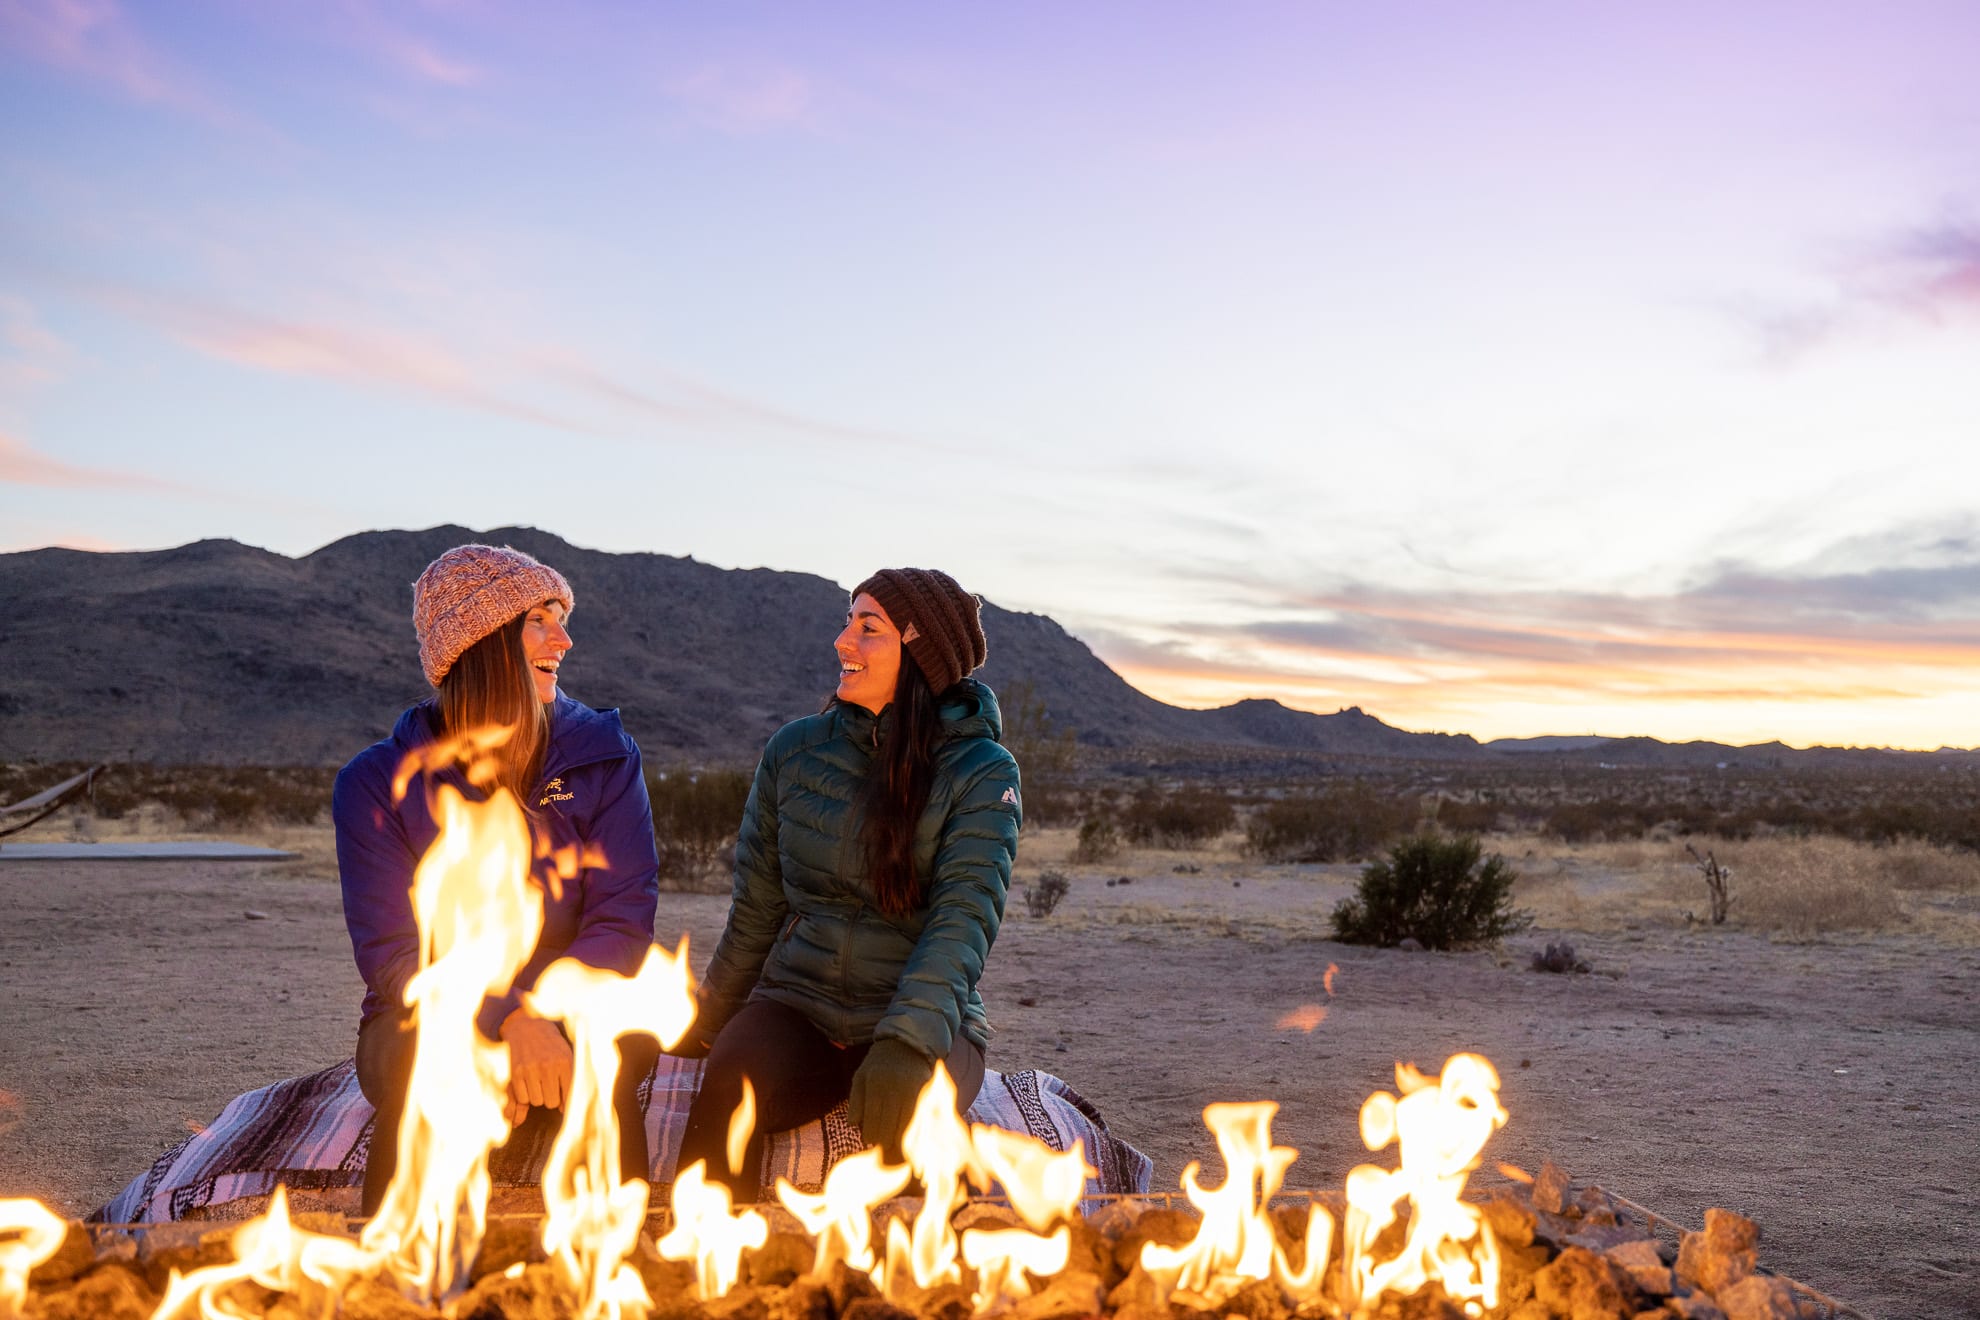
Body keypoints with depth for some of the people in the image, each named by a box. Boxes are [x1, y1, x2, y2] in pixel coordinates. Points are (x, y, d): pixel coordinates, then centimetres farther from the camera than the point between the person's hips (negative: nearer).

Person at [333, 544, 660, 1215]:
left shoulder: (601, 755, 1)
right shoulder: (376, 782, -4)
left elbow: (622, 920, -7)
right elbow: (391, 955, -12)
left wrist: (542, 1015, -27)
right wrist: (506, 1018, -30)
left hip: (570, 1015, 1)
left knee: (609, 1052, -32)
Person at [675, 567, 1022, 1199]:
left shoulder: (981, 774, -4)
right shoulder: (794, 751, 7)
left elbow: (965, 919, -15)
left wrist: (908, 1041, -29)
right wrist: (709, 1023, 19)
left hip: (926, 1021, -2)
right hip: (797, 1008, 3)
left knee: (905, 1112, -35)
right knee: (729, 1086, -30)